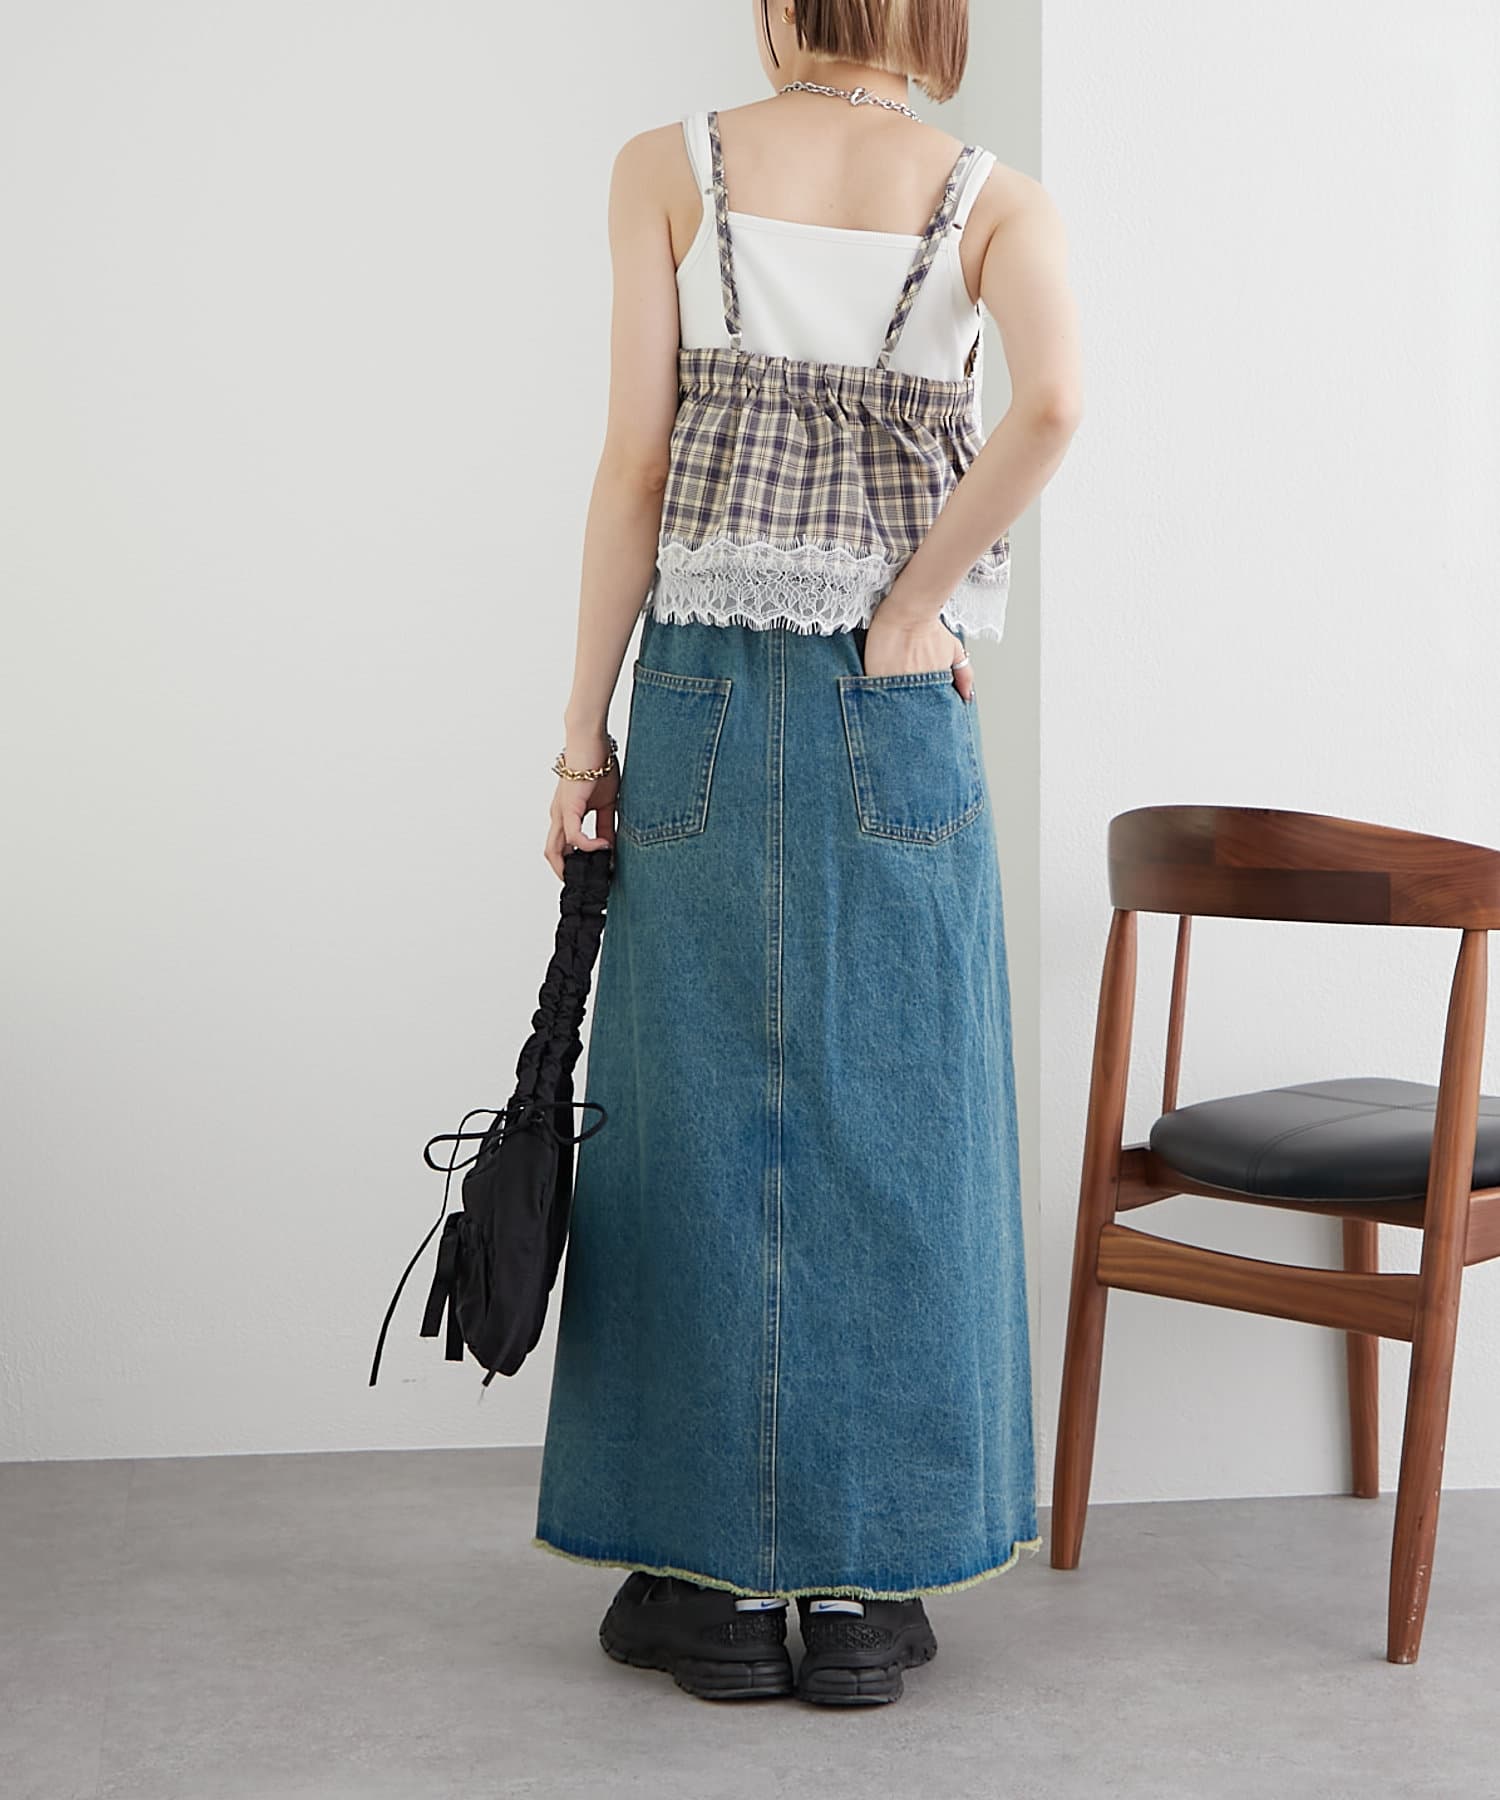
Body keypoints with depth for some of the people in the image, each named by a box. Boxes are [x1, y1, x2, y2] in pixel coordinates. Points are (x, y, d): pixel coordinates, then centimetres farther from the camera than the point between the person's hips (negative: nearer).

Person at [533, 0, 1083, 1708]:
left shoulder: (668, 169, 2)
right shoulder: (992, 197, 2)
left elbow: (637, 465, -4)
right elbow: (1053, 405, -18)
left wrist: (583, 730, 0)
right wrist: (912, 610, -7)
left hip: (703, 694, 0)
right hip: (898, 719, 0)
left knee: (699, 1125, 7)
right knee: (885, 1137, 7)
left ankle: (713, 1579, 15)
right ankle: (860, 1586, 14)